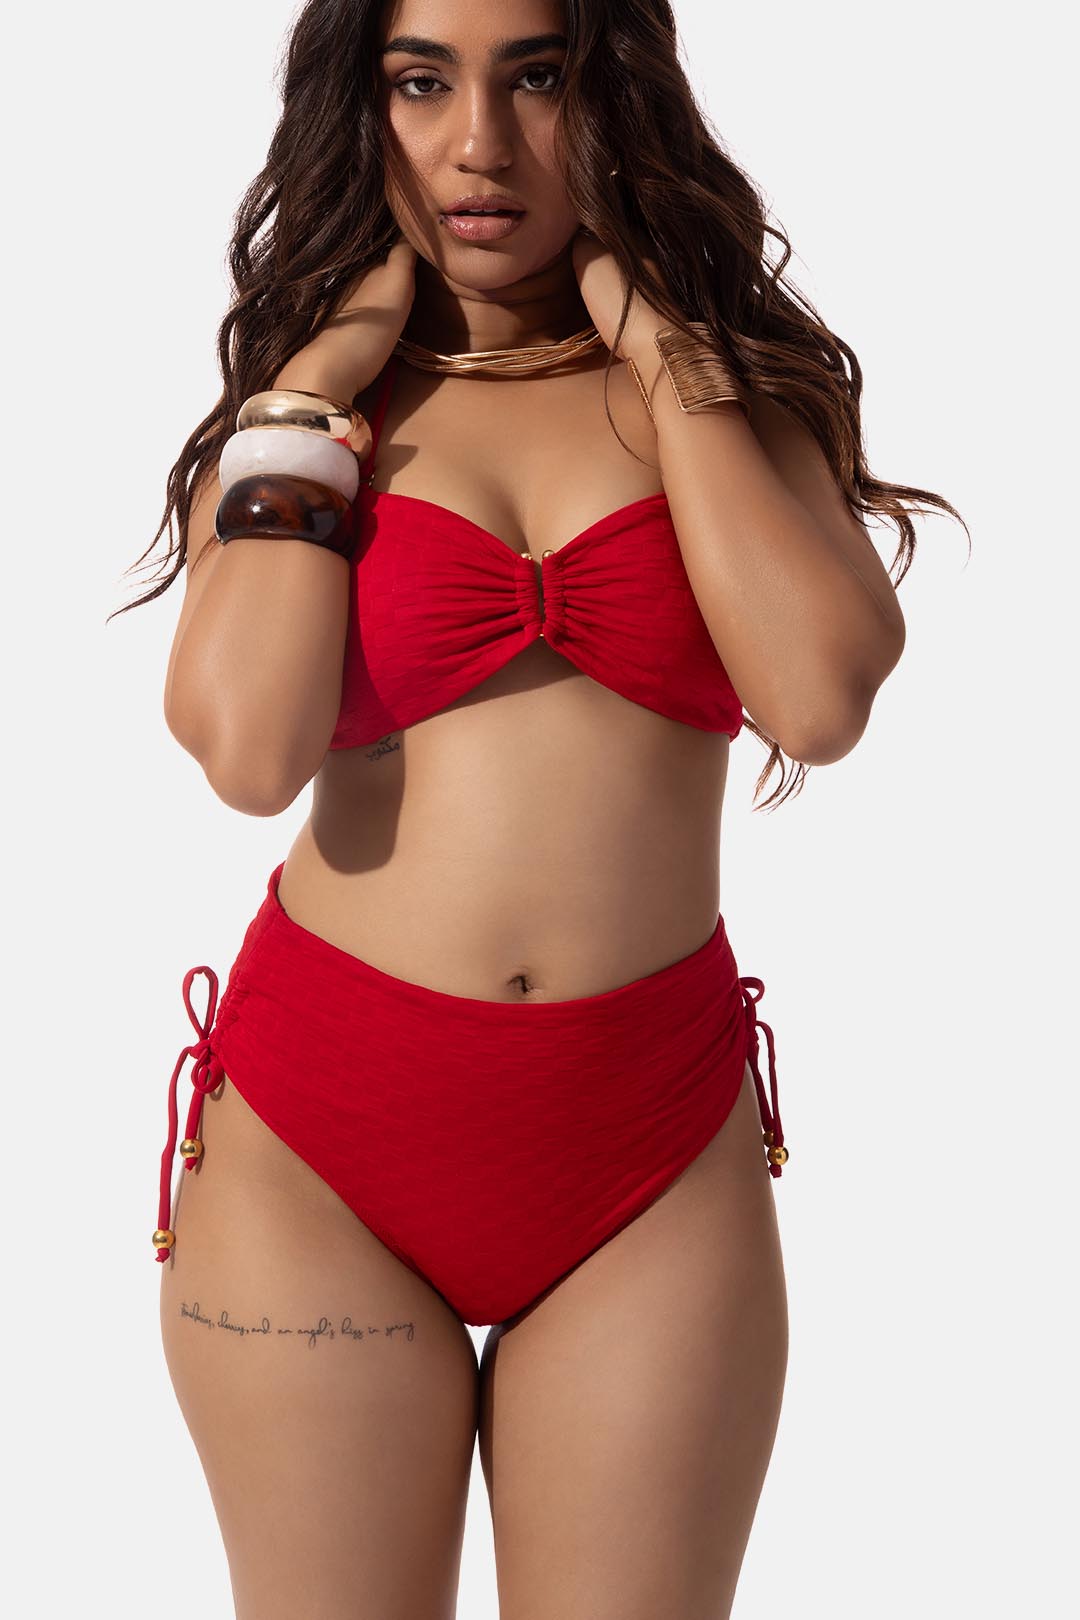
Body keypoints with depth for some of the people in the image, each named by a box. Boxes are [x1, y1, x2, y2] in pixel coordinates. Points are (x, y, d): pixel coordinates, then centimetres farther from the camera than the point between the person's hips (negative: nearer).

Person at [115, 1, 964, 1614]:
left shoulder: (742, 387, 5)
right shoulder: (302, 400, 5)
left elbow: (819, 698, -15)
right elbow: (251, 747, -13)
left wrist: (654, 343, -7)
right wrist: (324, 382, -6)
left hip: (656, 1148, 0)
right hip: (321, 1134, 0)